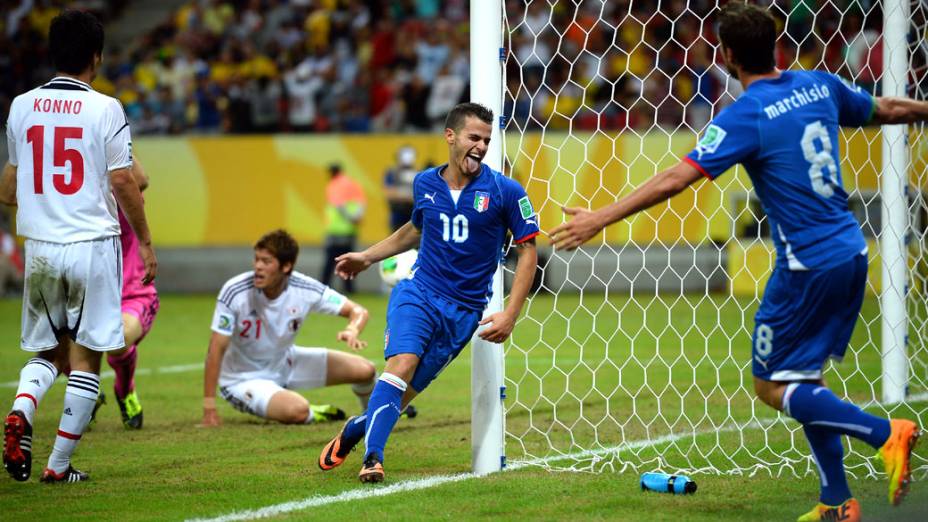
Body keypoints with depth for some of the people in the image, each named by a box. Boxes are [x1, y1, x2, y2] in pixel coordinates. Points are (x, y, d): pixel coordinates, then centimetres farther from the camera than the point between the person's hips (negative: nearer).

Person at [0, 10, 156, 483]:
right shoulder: (104, 109, -8)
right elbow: (123, 183, -7)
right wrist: (146, 243, 4)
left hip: (39, 247, 4)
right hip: (93, 246, -4)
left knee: (47, 351, 17)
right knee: (85, 358, 4)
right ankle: (59, 464, 3)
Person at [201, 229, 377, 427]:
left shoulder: (305, 289, -17)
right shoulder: (235, 292, -27)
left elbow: (358, 311, -9)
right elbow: (217, 349, -24)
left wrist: (352, 330, -35)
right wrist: (209, 409, -25)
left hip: (286, 363, 5)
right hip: (244, 379, -5)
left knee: (364, 370, -6)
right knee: (297, 411, -34)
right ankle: (312, 415, 4)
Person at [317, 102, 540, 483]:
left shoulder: (505, 192, -6)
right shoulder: (425, 183, 5)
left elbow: (528, 251, -1)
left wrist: (510, 315, -7)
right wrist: (367, 257, 26)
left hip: (464, 311, -1)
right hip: (418, 293, 1)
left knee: (406, 392, -3)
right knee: (402, 363, -26)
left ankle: (355, 430, 24)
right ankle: (372, 458, -28)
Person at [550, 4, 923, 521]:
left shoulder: (745, 116, -15)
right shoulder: (820, 85, 6)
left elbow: (676, 179, -21)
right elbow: (885, 110, 23)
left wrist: (600, 219, -20)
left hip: (808, 264, -8)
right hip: (851, 252, 8)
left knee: (773, 386, 2)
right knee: (802, 379, 17)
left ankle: (885, 432, -13)